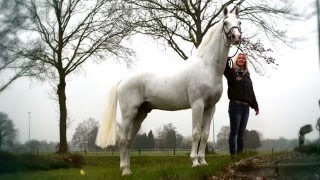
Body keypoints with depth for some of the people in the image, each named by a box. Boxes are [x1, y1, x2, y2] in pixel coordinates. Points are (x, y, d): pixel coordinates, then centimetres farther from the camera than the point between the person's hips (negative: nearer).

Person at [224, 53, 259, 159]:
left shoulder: (247, 75, 20)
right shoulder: (232, 72, 4)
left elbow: (251, 92, 21)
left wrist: (255, 106, 19)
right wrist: (227, 59, -32)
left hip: (246, 106, 6)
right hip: (235, 104, -6)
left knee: (242, 132, 8)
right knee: (234, 131, -6)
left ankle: (240, 153, 12)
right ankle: (233, 154, -6)